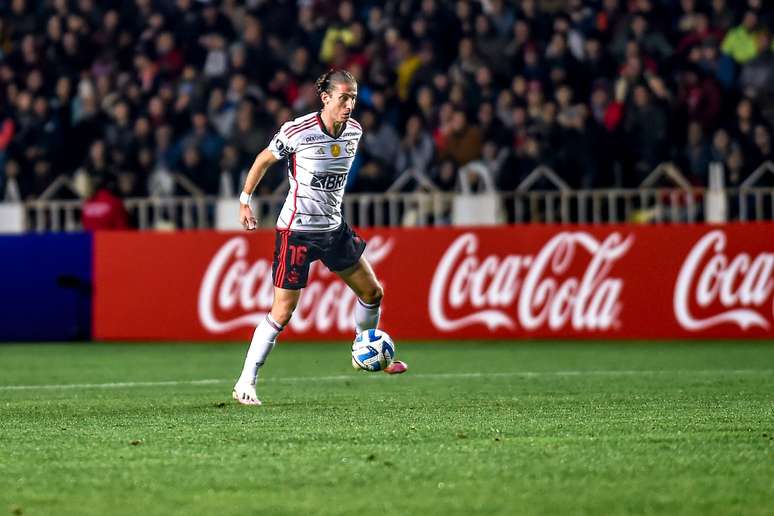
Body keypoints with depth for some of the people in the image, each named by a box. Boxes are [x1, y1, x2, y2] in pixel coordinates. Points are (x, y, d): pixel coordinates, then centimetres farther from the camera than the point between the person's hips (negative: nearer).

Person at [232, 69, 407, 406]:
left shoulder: (354, 131, -1)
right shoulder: (297, 132, -20)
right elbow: (263, 160, -3)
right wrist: (245, 200, 1)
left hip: (333, 227, 7)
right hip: (296, 230, -7)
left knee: (372, 293, 14)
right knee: (283, 311, -9)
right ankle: (245, 384, -1)